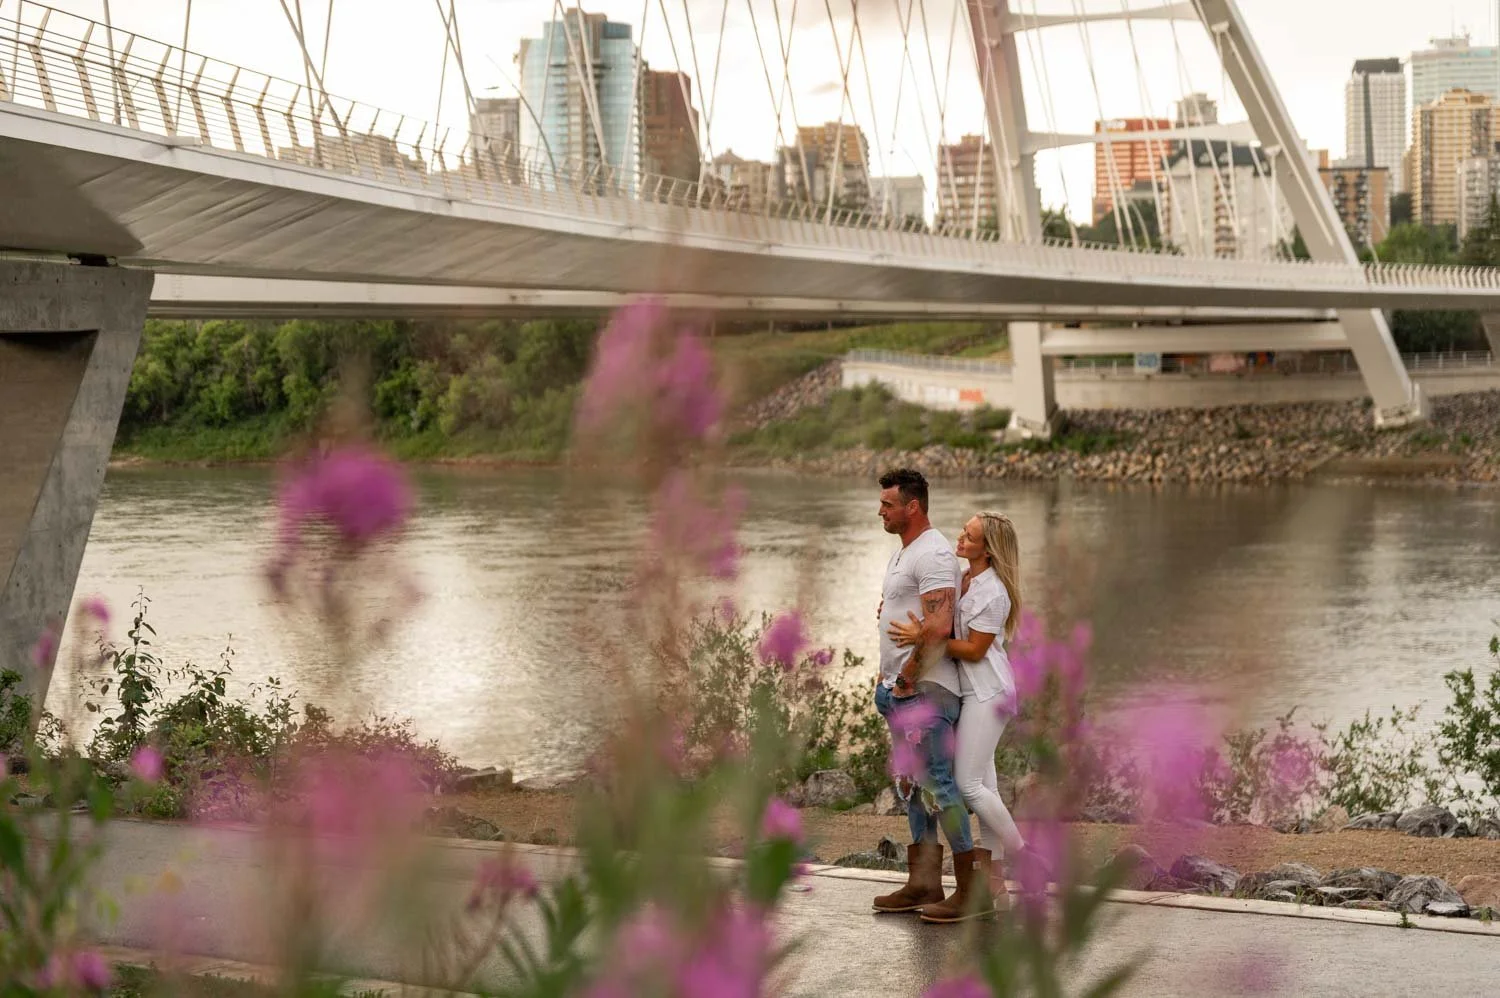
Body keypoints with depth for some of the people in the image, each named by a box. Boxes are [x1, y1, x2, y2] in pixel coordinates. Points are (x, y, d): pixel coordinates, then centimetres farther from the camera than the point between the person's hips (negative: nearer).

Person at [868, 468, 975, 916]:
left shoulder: (933, 555, -15)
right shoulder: (902, 554, 19)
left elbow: (939, 626, -25)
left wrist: (909, 677, -19)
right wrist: (887, 677, 19)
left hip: (926, 690, -11)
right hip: (902, 690, 11)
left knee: (937, 783, -9)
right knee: (914, 786, 13)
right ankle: (923, 883, 19)